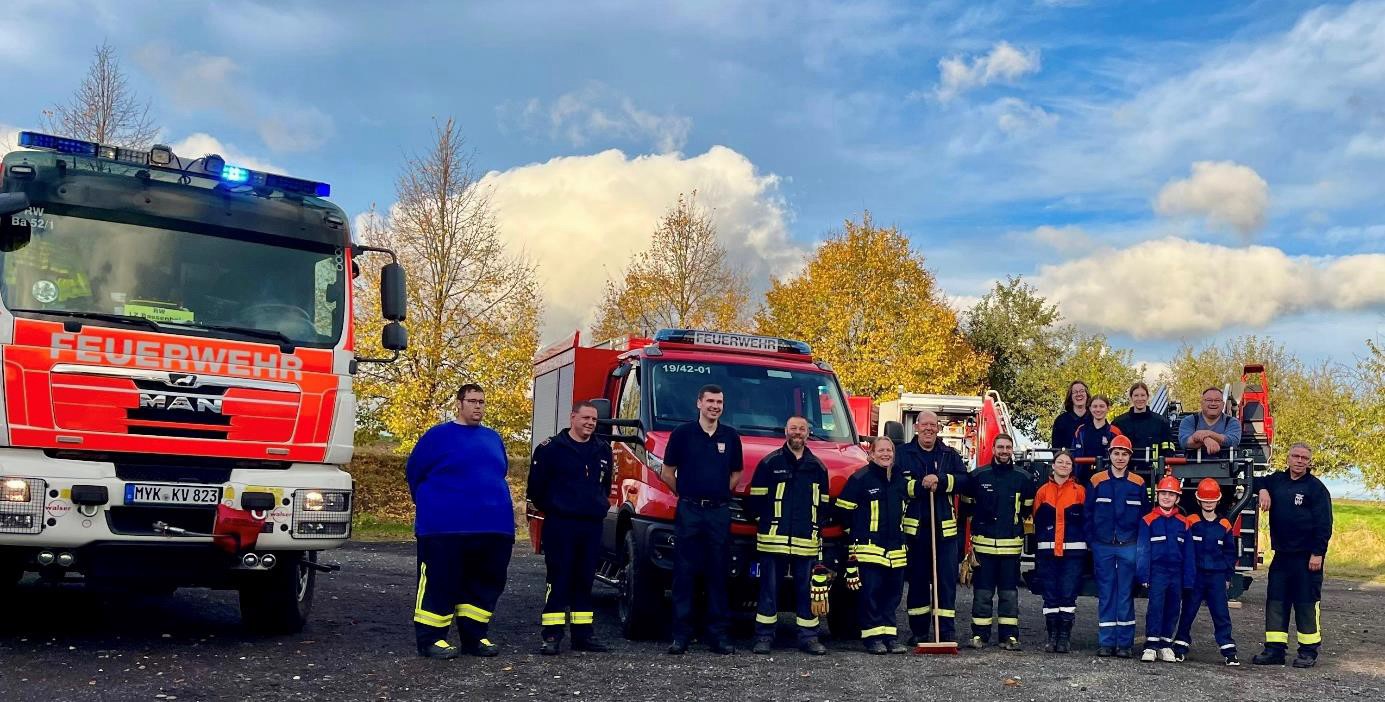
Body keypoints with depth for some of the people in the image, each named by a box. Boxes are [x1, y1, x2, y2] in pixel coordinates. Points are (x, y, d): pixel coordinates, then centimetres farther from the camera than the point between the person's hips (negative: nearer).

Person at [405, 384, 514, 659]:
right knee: (440, 584, -3)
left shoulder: (493, 438, 14)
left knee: (486, 585, 9)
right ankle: (431, 639, 6)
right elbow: (414, 472, 2)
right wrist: (430, 507, 7)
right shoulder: (439, 435, -2)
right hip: (446, 528, -6)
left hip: (493, 528, 6)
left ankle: (474, 636, 20)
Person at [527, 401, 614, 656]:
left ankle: (583, 634, 16)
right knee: (558, 580, -5)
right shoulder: (551, 448, -5)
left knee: (585, 581, 9)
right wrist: (549, 508, 6)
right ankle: (551, 636, -2)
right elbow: (536, 484, -2)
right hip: (560, 524, -5)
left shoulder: (603, 450, 12)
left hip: (593, 525, 5)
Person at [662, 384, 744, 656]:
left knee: (719, 575, 5)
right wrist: (684, 494, 5)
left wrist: (721, 493, 9)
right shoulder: (682, 433, 0)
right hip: (689, 511, -3)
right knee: (684, 574, -1)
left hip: (720, 513, 3)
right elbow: (667, 472, 6)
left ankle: (718, 635, 10)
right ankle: (681, 635, 4)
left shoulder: (731, 437, 9)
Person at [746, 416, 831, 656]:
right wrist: (765, 521, -1)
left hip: (806, 543, 3)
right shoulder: (770, 462, 3)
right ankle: (764, 636, 9)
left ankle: (808, 636, 14)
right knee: (769, 589, 2)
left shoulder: (817, 467, 13)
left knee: (807, 589, 6)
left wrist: (817, 527, 5)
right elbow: (756, 499, 3)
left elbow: (823, 503, 16)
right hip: (773, 540, -3)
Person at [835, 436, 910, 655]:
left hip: (896, 549, 6)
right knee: (870, 593, -3)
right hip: (869, 547, -6)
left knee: (893, 593, 8)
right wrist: (856, 532, 5)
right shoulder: (860, 479, -7)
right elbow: (844, 510, -1)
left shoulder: (900, 480, 12)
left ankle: (890, 636, 14)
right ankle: (873, 637, 3)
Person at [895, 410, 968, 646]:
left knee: (947, 579, -1)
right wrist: (920, 485, -16)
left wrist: (940, 480, -16)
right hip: (914, 526, -1)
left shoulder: (950, 454, 11)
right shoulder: (903, 453, 6)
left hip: (945, 527, 1)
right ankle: (919, 631, 15)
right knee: (917, 579, 6)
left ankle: (948, 631, 2)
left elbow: (964, 479, -2)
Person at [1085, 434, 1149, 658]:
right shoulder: (1097, 481, 4)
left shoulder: (1138, 483, 5)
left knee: (1126, 595, 2)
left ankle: (1125, 643, 8)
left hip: (1129, 547, 0)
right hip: (1102, 547, 0)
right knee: (1105, 595, 4)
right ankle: (1106, 642, 8)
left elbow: (1145, 516, 7)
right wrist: (1090, 541, 1)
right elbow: (1088, 514, 6)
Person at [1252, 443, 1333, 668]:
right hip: (1281, 554, 6)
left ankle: (1309, 650, 9)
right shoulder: (1277, 480, 10)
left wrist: (1317, 553, -14)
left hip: (1307, 557, -6)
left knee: (1307, 603, 0)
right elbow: (1257, 482, 29)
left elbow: (1324, 524, -9)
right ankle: (1275, 649, 10)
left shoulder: (1316, 487, -5)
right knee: (1276, 601, 5)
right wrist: (1263, 490, 6)